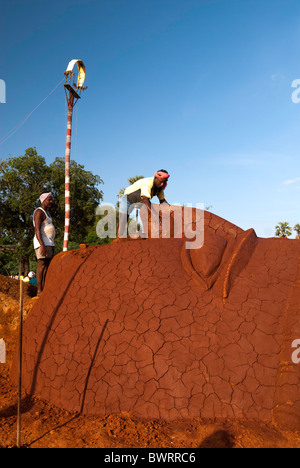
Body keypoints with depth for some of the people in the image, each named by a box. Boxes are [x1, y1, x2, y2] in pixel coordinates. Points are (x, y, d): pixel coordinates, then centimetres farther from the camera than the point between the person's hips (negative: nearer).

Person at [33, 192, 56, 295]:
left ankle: (44, 290, 10)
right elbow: (37, 230, -19)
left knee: (47, 266, 7)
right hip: (42, 243, -10)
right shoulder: (39, 212, -9)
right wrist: (42, 245, -28)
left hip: (49, 243, 10)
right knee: (42, 265, -10)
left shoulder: (46, 212, 22)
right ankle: (39, 290, -7)